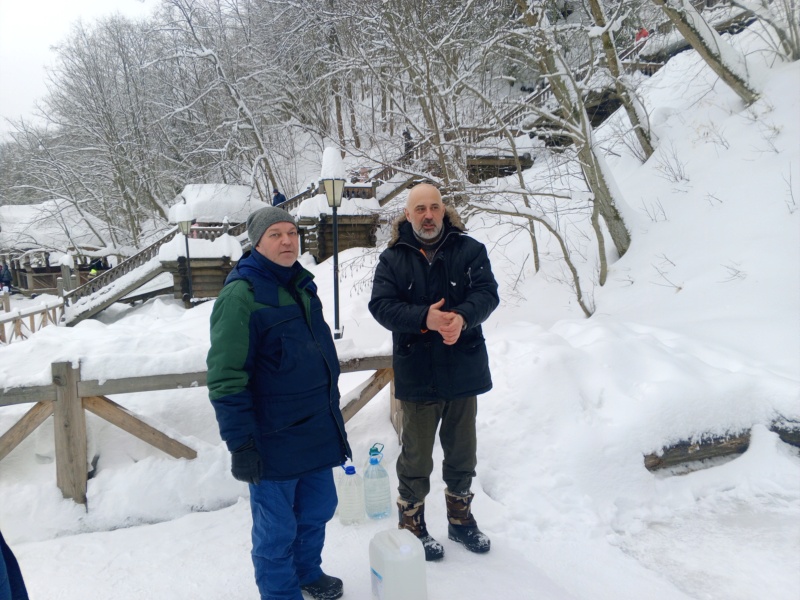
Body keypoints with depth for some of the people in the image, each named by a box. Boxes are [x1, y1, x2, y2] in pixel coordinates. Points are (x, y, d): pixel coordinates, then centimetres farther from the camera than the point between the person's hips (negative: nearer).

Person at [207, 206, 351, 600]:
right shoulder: (240, 295, -18)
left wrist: (331, 410, 22)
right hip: (273, 440, -7)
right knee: (277, 527, 10)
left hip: (318, 431, 8)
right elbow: (226, 378, -19)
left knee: (318, 509, 21)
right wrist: (240, 443, -20)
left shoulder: (301, 285, 8)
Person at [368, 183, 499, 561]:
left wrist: (463, 316, -31)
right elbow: (381, 306, -11)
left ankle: (461, 519, 39)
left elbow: (487, 293, -10)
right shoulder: (392, 258, 0)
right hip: (416, 375, -1)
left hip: (464, 371, 2)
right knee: (416, 457, 11)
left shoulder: (469, 250, 0)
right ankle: (411, 525, 31)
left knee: (462, 452, 18)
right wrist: (424, 318, -27)